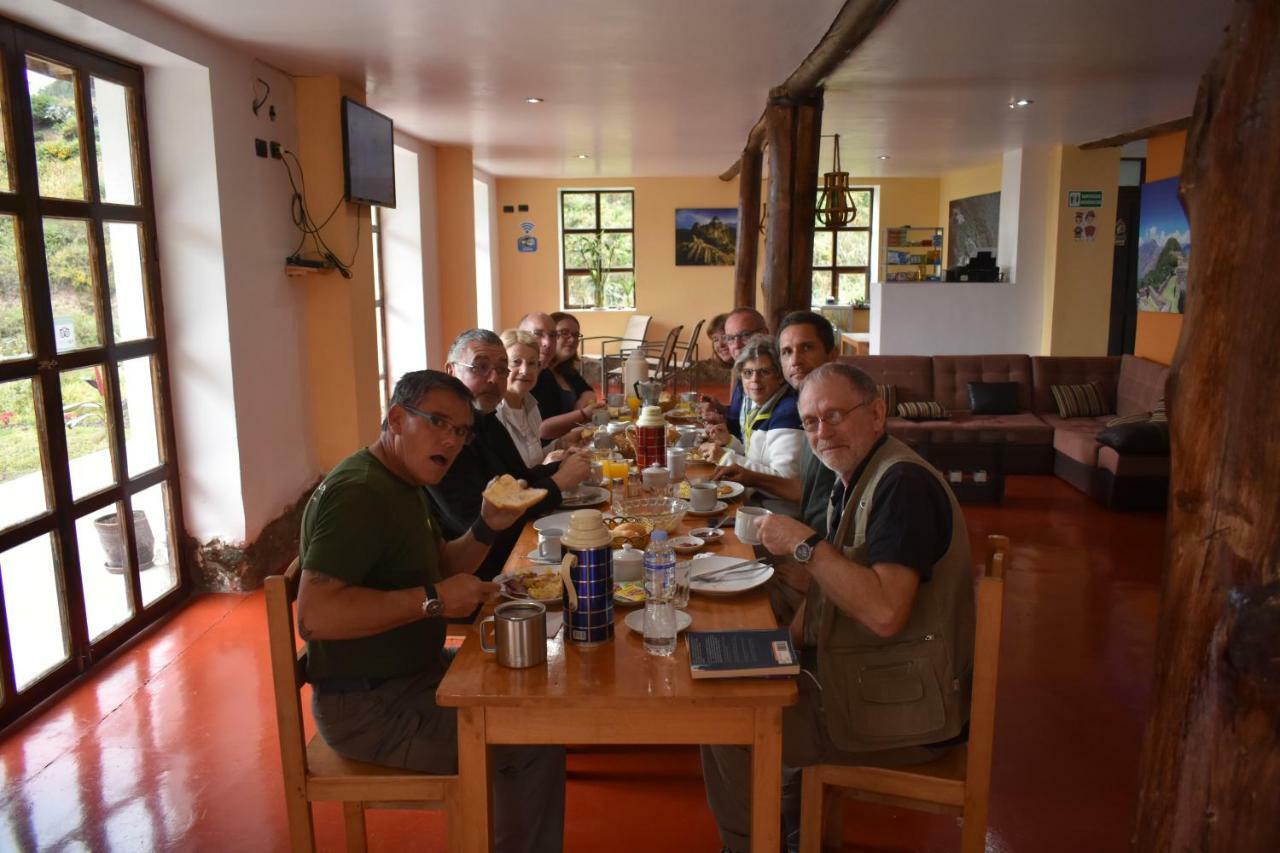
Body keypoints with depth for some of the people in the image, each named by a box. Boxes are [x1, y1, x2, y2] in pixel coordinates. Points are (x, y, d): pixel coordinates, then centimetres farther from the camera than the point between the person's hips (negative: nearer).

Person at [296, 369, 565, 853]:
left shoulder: (401, 483, 9)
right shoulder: (358, 494, -23)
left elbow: (441, 569, 15)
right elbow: (314, 616, -33)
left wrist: (487, 527, -3)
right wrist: (433, 599, -28)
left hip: (411, 677, 10)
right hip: (369, 707, -10)